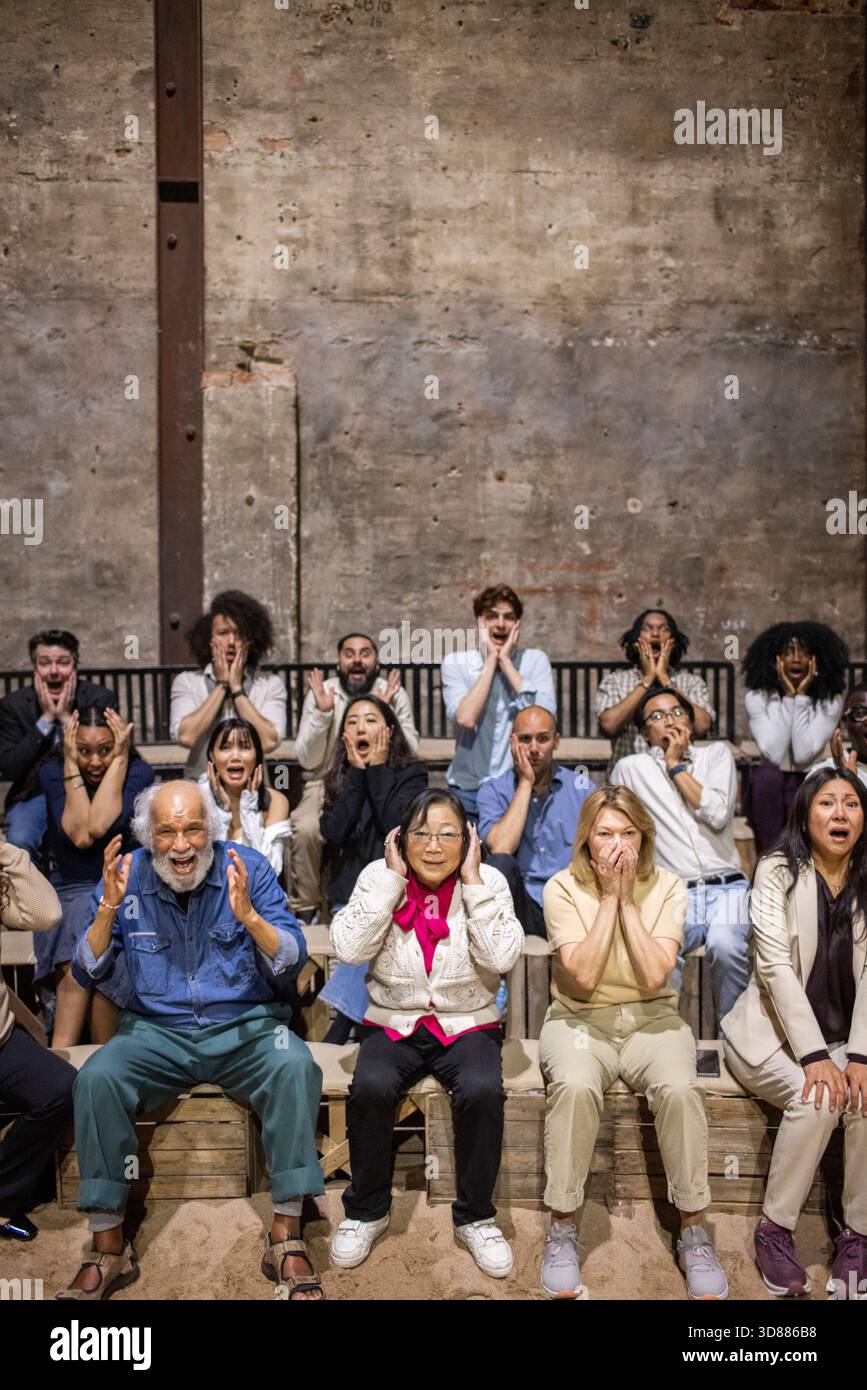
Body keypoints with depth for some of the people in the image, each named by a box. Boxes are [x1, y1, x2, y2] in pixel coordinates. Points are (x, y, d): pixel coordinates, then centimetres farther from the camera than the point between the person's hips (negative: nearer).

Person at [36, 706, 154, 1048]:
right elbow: (79, 835, -15)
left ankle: (60, 1055, -22)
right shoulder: (52, 772, -1)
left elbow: (99, 827, -21)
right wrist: (71, 765, -13)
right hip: (67, 894, 1)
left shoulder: (139, 772, -6)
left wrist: (120, 759, -16)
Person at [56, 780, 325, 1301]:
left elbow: (293, 960, -10)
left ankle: (287, 1234, -18)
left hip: (245, 1025, -1)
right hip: (157, 1030, 2)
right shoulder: (129, 875, -1)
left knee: (296, 1067, -30)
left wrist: (247, 914, -28)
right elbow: (89, 970, 0)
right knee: (96, 1078, -26)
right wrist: (108, 907, -18)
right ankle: (109, 1246, -12)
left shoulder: (249, 867, -6)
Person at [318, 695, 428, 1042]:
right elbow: (333, 832, -7)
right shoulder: (340, 779, 11)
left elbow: (395, 826, -15)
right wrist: (357, 773, -4)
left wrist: (378, 771, -7)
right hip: (351, 894, 2)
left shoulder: (411, 774, 3)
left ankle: (338, 1034, -26)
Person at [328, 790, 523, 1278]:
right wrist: (392, 877, -14)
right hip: (394, 1023, 1)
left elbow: (502, 956, -16)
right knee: (370, 1087, -29)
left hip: (468, 1026, 0)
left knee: (483, 1091, -30)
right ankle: (367, 1210, -3)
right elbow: (350, 948, -15)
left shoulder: (489, 882, -2)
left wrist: (472, 881, -15)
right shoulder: (378, 877, 0)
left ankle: (476, 1217, -6)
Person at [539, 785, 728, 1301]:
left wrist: (627, 900, -16)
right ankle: (564, 1228, -16)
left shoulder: (667, 887, -3)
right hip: (581, 1019, -1)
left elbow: (654, 975, -15)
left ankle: (694, 1229, -11)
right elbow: (583, 976, -18)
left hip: (651, 1017, 1)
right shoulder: (563, 888, -7)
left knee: (680, 1088, -30)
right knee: (575, 1086, -34)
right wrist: (609, 898, -17)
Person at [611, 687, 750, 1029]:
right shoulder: (630, 768, 13)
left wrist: (676, 765, 2)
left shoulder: (717, 753, 14)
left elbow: (718, 814, -3)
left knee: (725, 945, -33)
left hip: (726, 887, 1)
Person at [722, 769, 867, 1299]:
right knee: (815, 1099, -29)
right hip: (777, 1032, -3)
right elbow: (776, 966, -15)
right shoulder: (778, 872, -8)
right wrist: (814, 1056, -22)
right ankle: (775, 1231, -11)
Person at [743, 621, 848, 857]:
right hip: (767, 786, 1)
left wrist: (801, 696, -16)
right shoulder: (757, 697, -6)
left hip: (808, 786, -1)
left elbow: (803, 755, -17)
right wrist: (788, 696, -16)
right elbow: (774, 755, -18)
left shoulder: (831, 701, -5)